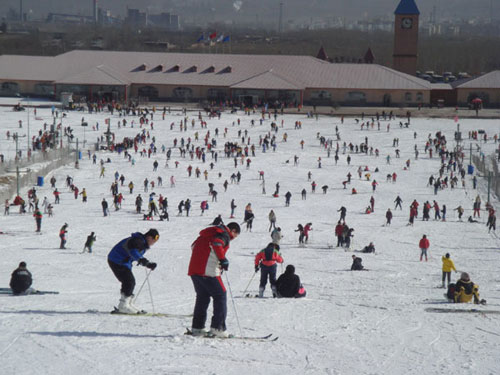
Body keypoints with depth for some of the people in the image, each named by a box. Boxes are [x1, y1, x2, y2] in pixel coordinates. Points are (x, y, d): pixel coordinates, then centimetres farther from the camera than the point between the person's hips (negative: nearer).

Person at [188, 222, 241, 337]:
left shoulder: (207, 234, 25)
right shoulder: (225, 235, -2)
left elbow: (194, 246, 28)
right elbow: (216, 243, -23)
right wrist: (223, 260, -18)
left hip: (194, 269, 8)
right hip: (208, 271, -8)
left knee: (202, 297, 17)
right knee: (220, 296, 1)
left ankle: (197, 327, 15)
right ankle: (217, 327, -4)